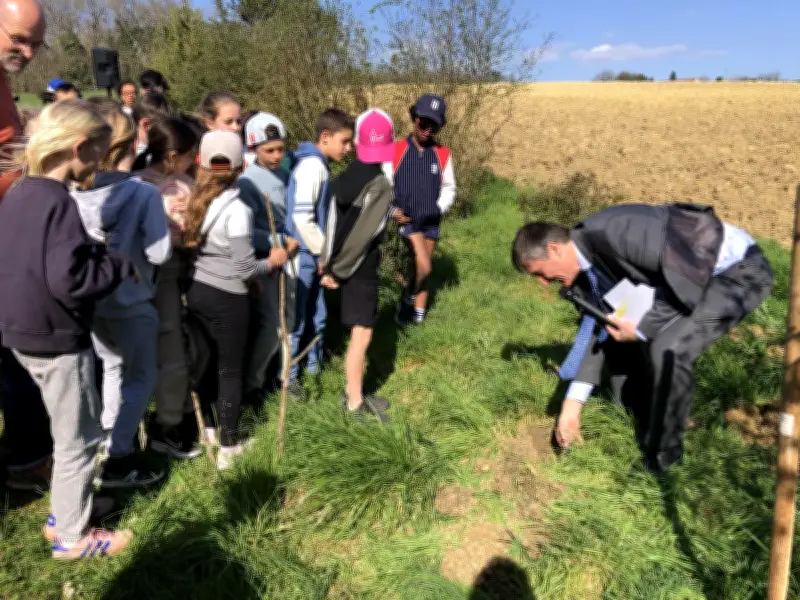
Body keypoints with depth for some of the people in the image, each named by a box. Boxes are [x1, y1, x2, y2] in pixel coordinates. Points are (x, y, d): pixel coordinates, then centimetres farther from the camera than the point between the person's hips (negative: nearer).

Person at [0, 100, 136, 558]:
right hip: (58, 338, -9)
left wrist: (97, 255, 11)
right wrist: (121, 265, -12)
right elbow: (69, 280, -28)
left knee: (72, 430, 25)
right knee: (79, 439, 8)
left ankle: (67, 506, 40)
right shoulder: (58, 202, -22)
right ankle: (73, 535, 23)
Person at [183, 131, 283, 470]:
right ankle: (228, 447, 18)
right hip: (227, 298, -6)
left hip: (196, 291, 6)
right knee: (230, 370, 7)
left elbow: (193, 246, 7)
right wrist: (272, 263, -1)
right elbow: (246, 270, -20)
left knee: (206, 362, 21)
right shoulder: (236, 210, -20)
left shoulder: (195, 202, 0)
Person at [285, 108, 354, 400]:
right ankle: (288, 375, 19)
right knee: (296, 318, 4)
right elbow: (302, 217, -24)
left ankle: (314, 363, 36)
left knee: (317, 315, 20)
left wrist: (325, 252, 12)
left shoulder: (320, 164, 9)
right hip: (303, 254, -9)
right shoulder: (312, 165, -19)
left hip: (315, 253, 9)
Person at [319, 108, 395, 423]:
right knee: (362, 335, 1)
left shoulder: (345, 177, 7)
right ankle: (355, 403, 11)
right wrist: (336, 269, -12)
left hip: (348, 266, 9)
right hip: (360, 268, -9)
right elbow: (362, 234, -21)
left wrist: (329, 262, 0)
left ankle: (354, 392, 30)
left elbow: (334, 223, 2)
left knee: (359, 332, 18)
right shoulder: (380, 185, -19)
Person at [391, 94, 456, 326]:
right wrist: (392, 210, -12)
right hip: (406, 221, -3)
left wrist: (439, 208, -8)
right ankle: (407, 300, 10)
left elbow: (449, 188, 9)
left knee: (419, 268, 14)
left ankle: (418, 314, 29)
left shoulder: (443, 154, -2)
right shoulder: (396, 151, -8)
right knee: (424, 267, -18)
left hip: (431, 222, 3)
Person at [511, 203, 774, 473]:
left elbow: (692, 270, -30)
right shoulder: (583, 263, -1)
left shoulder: (612, 232, -31)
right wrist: (572, 403, -1)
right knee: (617, 335, 8)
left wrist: (642, 329, -22)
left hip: (741, 270, -9)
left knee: (668, 349, -25)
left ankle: (660, 455, -1)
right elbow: (596, 327, 4)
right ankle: (640, 430, 25)